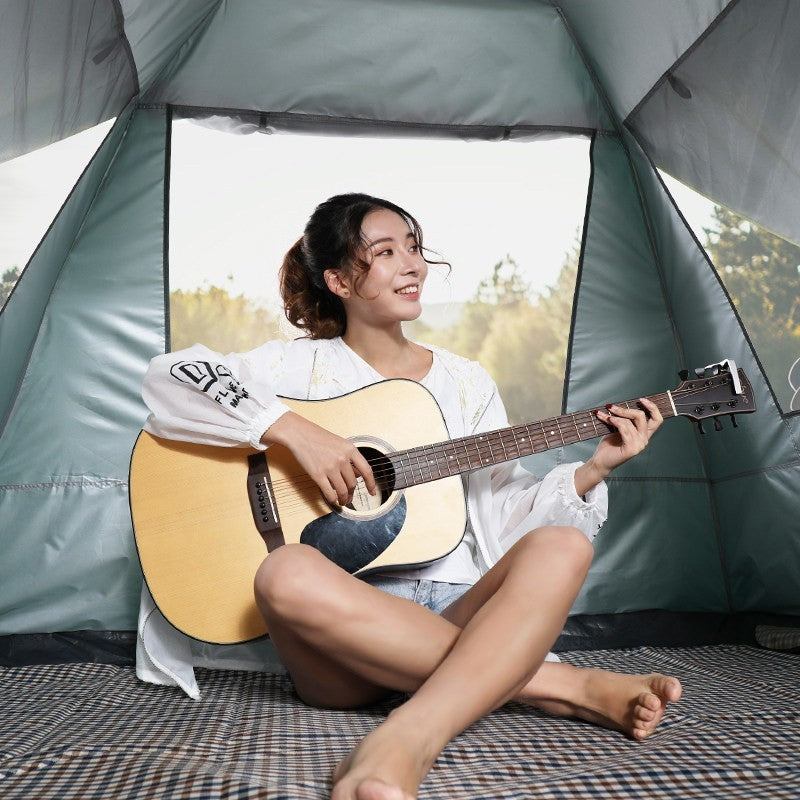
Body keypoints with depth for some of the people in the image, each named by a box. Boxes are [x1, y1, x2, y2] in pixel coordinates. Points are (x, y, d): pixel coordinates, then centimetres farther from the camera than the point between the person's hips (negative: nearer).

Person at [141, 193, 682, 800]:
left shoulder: (466, 382, 14)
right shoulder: (303, 366, 5)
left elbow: (503, 516, 10)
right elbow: (169, 377, -7)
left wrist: (592, 470, -6)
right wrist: (293, 429, -18)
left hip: (459, 612, 3)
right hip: (340, 637, -2)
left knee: (561, 546, -25)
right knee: (288, 574, -36)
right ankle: (567, 685, -26)